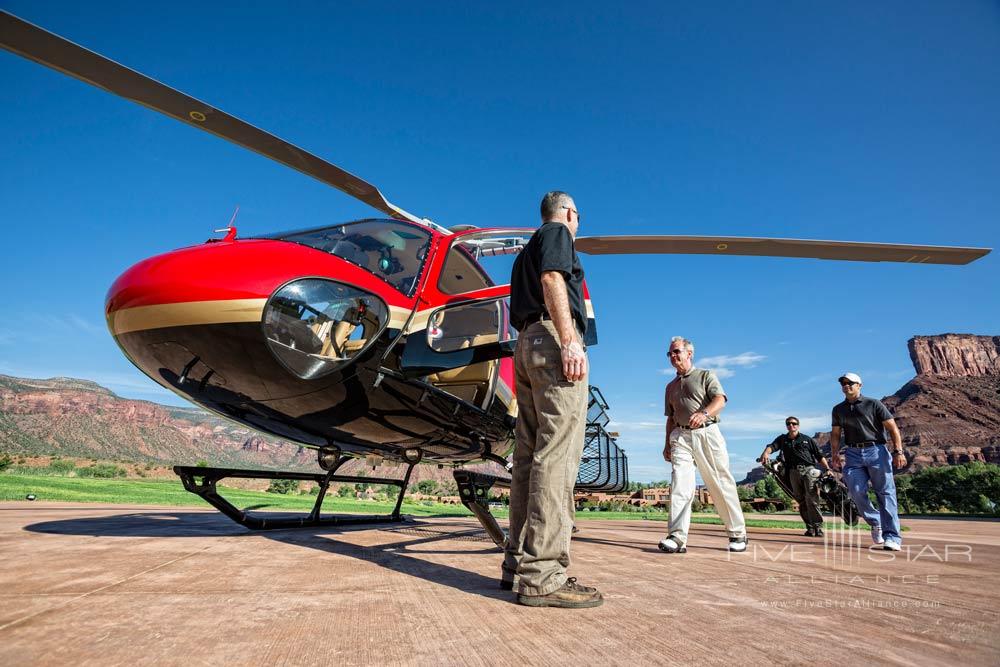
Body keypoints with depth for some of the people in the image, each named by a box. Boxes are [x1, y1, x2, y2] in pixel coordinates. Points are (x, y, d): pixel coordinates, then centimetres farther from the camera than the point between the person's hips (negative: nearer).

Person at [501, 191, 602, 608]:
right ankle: (542, 576, -19)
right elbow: (552, 279, -12)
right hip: (552, 338, -9)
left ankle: (518, 565, 6)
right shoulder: (557, 233, 7)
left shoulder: (526, 252, 32)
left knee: (529, 455, 4)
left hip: (526, 344, 9)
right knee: (557, 454, -16)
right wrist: (570, 340, -21)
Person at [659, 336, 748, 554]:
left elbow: (720, 400, -9)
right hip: (681, 436, 3)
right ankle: (677, 537, -20)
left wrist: (704, 413, -29)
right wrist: (667, 444, 17)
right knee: (680, 484, -12)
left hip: (707, 432, -3)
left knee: (721, 484, -1)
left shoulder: (706, 376, 9)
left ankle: (737, 534, 14)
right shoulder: (670, 386, 24)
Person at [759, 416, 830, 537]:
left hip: (808, 469, -3)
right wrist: (765, 453, -26)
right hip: (793, 472, 3)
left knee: (811, 499, -14)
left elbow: (819, 456, 12)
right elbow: (772, 446, -4)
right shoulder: (782, 439, 14)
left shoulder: (807, 439, 11)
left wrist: (828, 469, 2)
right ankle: (809, 527, 11)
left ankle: (818, 527, -9)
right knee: (801, 501, 4)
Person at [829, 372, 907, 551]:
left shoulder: (873, 404, 4)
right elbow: (835, 434, 19)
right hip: (853, 454, 3)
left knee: (886, 494, -5)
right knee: (857, 492, -9)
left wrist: (898, 451, -9)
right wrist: (834, 454, 7)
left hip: (876, 451, -3)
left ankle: (892, 537, -5)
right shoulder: (838, 409, 16)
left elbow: (893, 428, 1)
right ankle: (875, 522, 16)